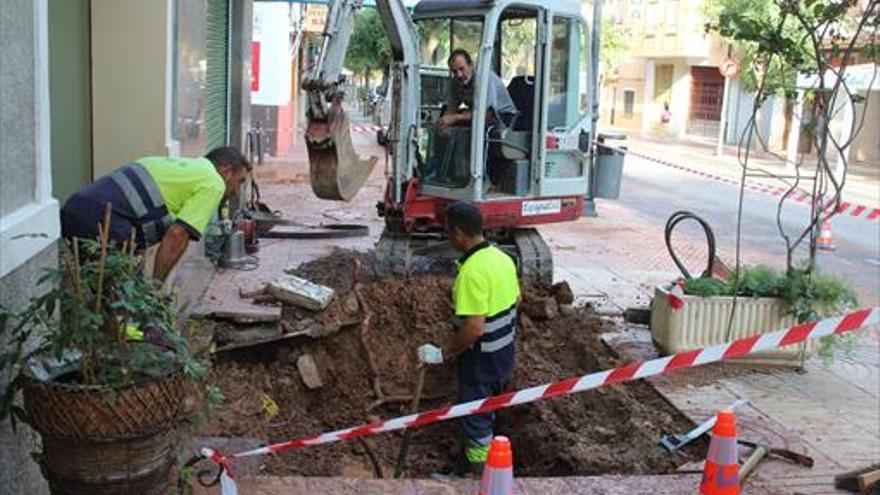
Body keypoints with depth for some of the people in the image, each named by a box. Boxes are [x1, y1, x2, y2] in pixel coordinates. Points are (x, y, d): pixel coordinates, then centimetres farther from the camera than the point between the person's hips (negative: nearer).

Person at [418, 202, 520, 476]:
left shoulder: (472, 271, -28)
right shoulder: (502, 256, 0)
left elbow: (474, 328, -31)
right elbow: (515, 299, 13)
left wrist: (442, 353, -22)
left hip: (481, 358, -9)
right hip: (504, 350, 9)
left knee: (475, 415, 7)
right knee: (487, 409, 24)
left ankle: (479, 471, 21)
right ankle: (478, 456, 41)